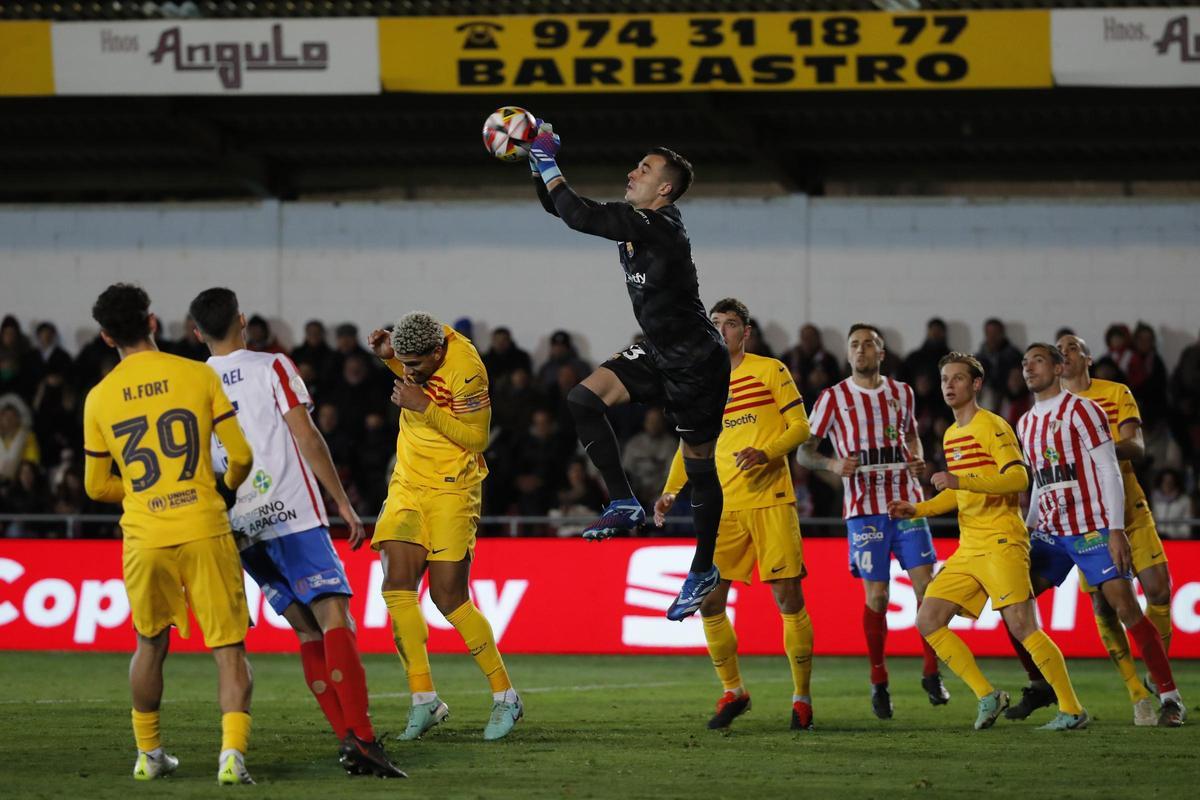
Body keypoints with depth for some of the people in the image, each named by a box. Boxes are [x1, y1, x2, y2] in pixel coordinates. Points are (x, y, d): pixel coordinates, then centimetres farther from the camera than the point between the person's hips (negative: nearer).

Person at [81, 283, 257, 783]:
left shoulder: (100, 398, 5)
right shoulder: (198, 376, -1)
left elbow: (97, 486, 12)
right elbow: (241, 454, -1)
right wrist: (227, 489, 20)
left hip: (143, 537, 2)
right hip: (204, 531, -2)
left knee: (150, 646, 21)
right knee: (229, 648, 0)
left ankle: (148, 754, 27)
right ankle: (232, 751, -17)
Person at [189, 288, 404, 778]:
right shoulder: (272, 368, 0)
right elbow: (306, 438, -7)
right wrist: (343, 503, -2)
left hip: (238, 529, 5)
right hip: (293, 516, -5)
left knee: (308, 633, 10)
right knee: (335, 619, -12)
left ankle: (347, 739, -1)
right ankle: (361, 737, -27)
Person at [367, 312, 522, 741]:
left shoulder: (466, 372, -24)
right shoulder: (423, 346, -3)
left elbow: (477, 436, -18)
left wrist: (424, 407, -26)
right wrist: (388, 355, 0)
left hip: (451, 492, -7)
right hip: (408, 484, 7)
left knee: (449, 597, -7)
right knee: (397, 587, -5)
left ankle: (505, 697, 8)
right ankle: (424, 699, 3)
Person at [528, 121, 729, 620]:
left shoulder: (659, 227, -24)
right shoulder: (633, 221, 3)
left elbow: (579, 216, -30)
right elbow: (564, 208, 12)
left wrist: (548, 162, -20)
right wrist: (537, 164, -3)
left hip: (696, 363, -9)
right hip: (659, 354, 9)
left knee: (700, 467, 3)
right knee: (584, 399, -9)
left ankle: (703, 570, 17)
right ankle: (624, 504, -4)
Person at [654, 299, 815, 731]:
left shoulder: (770, 371, 3)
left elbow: (800, 427, 0)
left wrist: (767, 452, -18)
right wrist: (671, 492, 5)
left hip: (770, 499, -4)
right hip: (723, 506, 4)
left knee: (788, 597, -7)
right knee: (708, 602, -2)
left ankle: (802, 698, 5)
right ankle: (733, 692, 15)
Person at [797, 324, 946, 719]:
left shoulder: (901, 392, 11)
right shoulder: (833, 398, 1)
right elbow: (803, 450, 1)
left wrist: (918, 460, 5)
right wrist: (832, 464, -19)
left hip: (907, 503, 3)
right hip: (863, 508, -3)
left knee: (926, 586, -7)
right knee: (876, 595, -4)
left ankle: (931, 673, 6)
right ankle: (878, 682, 10)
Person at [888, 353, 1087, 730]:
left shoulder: (992, 427, -7)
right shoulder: (951, 435, 20)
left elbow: (1018, 478, -19)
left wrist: (960, 480, -26)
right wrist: (916, 510, 16)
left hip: (1001, 541, -9)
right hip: (968, 548, 9)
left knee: (1022, 626, -17)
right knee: (928, 621, 0)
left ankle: (1072, 710, -12)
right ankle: (987, 696, 5)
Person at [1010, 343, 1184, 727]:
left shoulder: (1080, 410, -8)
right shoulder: (1026, 424, 14)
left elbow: (1109, 471, -12)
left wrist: (1116, 531, -18)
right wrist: (1027, 530, 17)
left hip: (1093, 529, -7)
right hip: (1051, 533, 7)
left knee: (1126, 608, -15)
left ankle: (1170, 698, -11)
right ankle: (1039, 685, 13)